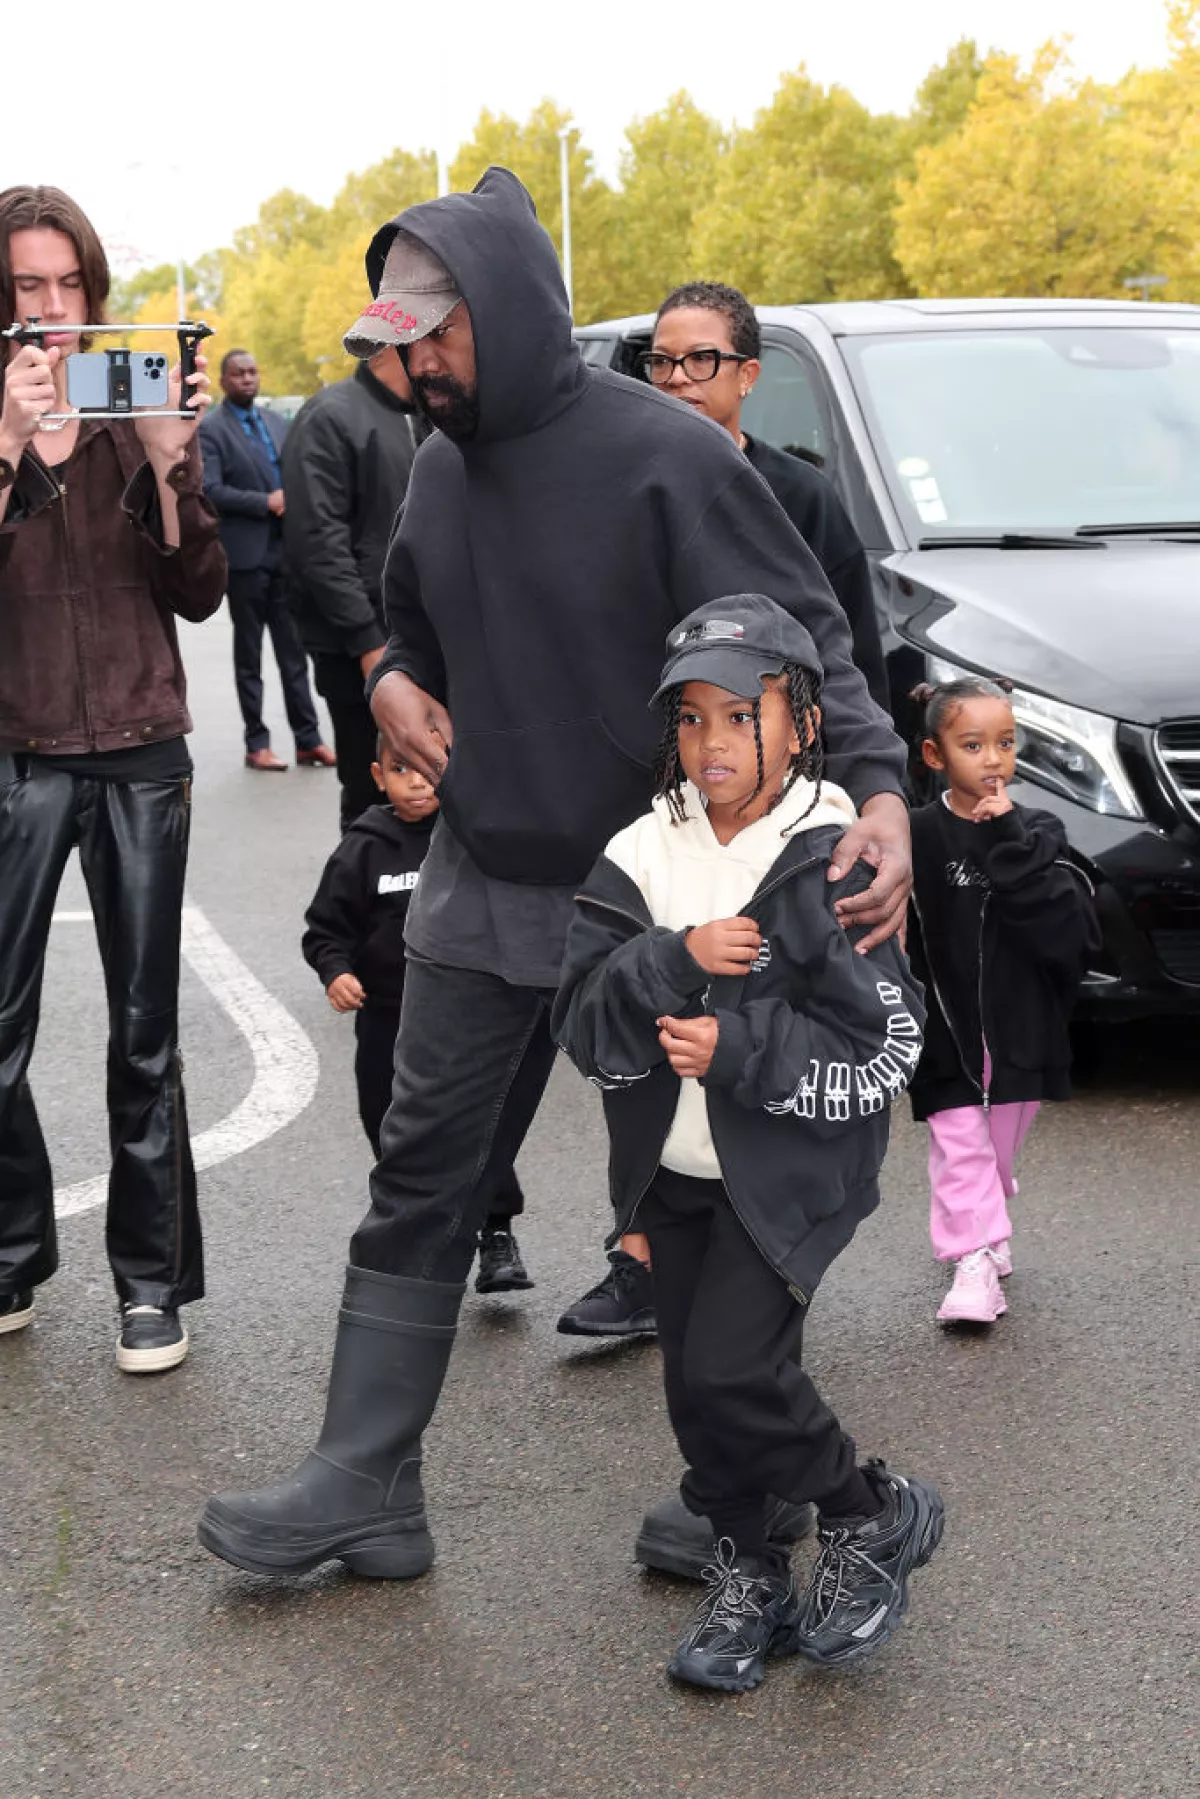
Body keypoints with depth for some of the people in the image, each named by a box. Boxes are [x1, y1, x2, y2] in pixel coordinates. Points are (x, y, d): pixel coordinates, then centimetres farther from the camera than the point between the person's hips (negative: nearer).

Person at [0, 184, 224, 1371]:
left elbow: (198, 594, 1)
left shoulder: (137, 413, 5)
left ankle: (152, 1279, 13)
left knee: (146, 1030, 3)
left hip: (142, 756, 1)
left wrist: (166, 466, -13)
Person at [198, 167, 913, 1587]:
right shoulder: (441, 463, 6)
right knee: (421, 1182, 6)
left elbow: (806, 637, -16)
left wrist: (877, 790, -31)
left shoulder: (664, 456, -15)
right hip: (480, 889, 6)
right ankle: (364, 1485, 14)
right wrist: (391, 680, 2)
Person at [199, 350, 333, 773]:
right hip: (246, 555, -5)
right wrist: (266, 503, -16)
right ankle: (257, 744, 9)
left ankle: (308, 739, 9)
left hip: (285, 552, 5)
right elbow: (209, 490, -15)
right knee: (249, 654, 4)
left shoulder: (276, 423, 15)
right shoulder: (210, 430, -5)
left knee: (294, 650, 6)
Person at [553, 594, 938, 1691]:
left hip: (789, 1173, -5)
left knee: (733, 1370, -13)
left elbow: (886, 1052, -15)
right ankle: (748, 1580, 29)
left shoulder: (831, 868, -14)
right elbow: (585, 1023, -7)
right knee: (694, 1383, 10)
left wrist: (739, 1051, -22)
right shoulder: (640, 859, -1)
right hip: (676, 1176, 5)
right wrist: (675, 962, -23)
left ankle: (876, 1518, 13)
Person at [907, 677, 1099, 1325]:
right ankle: (975, 1261, 2)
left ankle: (988, 1234, 38)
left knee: (998, 1149, 18)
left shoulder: (1038, 835, -4)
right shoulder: (918, 837, -10)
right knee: (961, 1151, -4)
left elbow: (1074, 937, -17)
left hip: (1020, 1034, 3)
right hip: (948, 1037, -3)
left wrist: (1013, 845, -22)